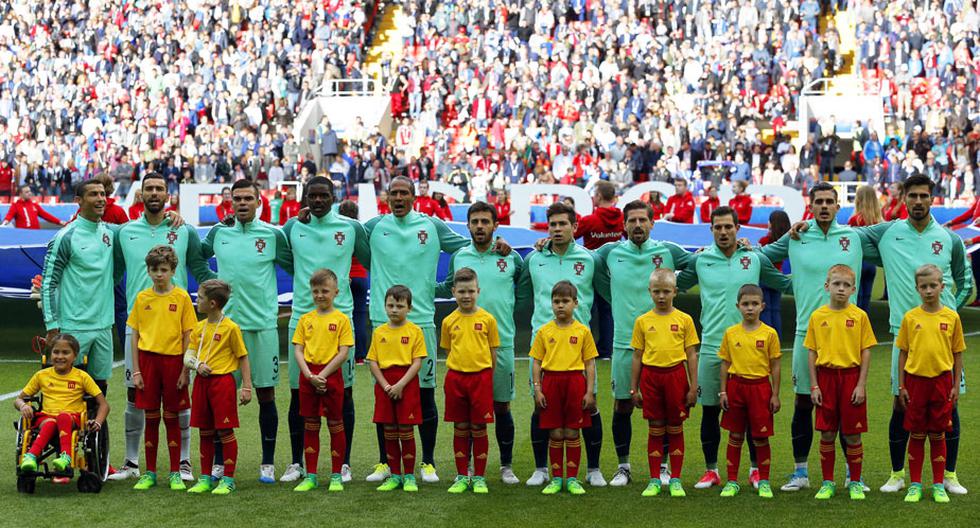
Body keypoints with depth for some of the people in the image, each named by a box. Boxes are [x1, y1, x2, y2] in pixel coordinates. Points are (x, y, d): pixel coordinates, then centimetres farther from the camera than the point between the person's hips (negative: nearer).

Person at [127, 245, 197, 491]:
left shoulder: (182, 297, -1)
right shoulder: (142, 298, 5)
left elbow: (187, 336, -1)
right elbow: (135, 335, 7)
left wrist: (185, 370, -5)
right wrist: (136, 370, 2)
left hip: (172, 359, -2)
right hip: (148, 359, 2)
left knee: (171, 416, 4)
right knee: (150, 417, 6)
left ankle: (175, 474, 11)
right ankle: (149, 473, 14)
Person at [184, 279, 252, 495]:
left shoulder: (230, 328, -7)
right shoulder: (199, 327, 11)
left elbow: (243, 358, -4)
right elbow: (187, 356, 11)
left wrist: (246, 387, -7)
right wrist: (197, 365, -12)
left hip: (222, 381, -6)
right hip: (201, 381, 6)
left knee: (225, 430, -3)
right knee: (205, 432, 11)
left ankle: (228, 479, 5)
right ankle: (205, 478, 19)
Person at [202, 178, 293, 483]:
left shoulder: (272, 234, 1)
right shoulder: (218, 233, 8)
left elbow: (295, 268, 8)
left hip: (262, 324, -2)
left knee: (266, 393, 2)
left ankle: (268, 463, 11)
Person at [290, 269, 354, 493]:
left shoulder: (341, 319, -2)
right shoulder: (305, 319, 7)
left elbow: (343, 353, -7)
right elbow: (298, 350, 4)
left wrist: (323, 375, -13)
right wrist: (309, 375, -10)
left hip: (331, 375, -3)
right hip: (308, 376, 3)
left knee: (335, 424, 4)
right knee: (310, 426, 8)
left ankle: (336, 476, 11)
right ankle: (310, 476, 15)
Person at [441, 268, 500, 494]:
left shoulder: (487, 319, -1)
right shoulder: (449, 321, 4)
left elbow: (493, 353, 4)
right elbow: (448, 352, 13)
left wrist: (487, 379, 1)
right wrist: (453, 375, 5)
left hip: (480, 376, -2)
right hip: (455, 378, 2)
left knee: (479, 428, 3)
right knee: (460, 428, 7)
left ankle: (479, 477, 12)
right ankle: (461, 477, 15)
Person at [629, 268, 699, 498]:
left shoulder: (684, 320, 2)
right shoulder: (642, 321, 5)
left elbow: (691, 355, 3)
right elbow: (637, 356, 8)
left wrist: (693, 387, -1)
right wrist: (634, 389, 7)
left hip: (675, 374, -1)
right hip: (650, 376, 1)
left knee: (675, 429, 6)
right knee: (655, 429, 5)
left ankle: (675, 480, 14)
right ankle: (654, 480, 12)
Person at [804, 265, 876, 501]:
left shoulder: (859, 316, -1)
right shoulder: (818, 316, 3)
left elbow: (866, 351, 0)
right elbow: (812, 352, 5)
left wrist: (861, 384, -6)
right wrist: (814, 386, 0)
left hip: (851, 376, -1)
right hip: (826, 377, 1)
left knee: (852, 434, 3)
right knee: (827, 434, 4)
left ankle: (855, 483, 15)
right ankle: (828, 482, 15)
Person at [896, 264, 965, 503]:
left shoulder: (951, 317, 0)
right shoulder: (910, 317, 0)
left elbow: (958, 353, 5)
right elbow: (903, 353, 4)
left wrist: (956, 386, 2)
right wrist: (901, 386, 1)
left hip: (941, 380, 0)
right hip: (915, 380, 0)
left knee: (938, 435, 6)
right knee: (916, 435, 5)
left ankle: (939, 485, 16)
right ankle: (915, 485, 13)